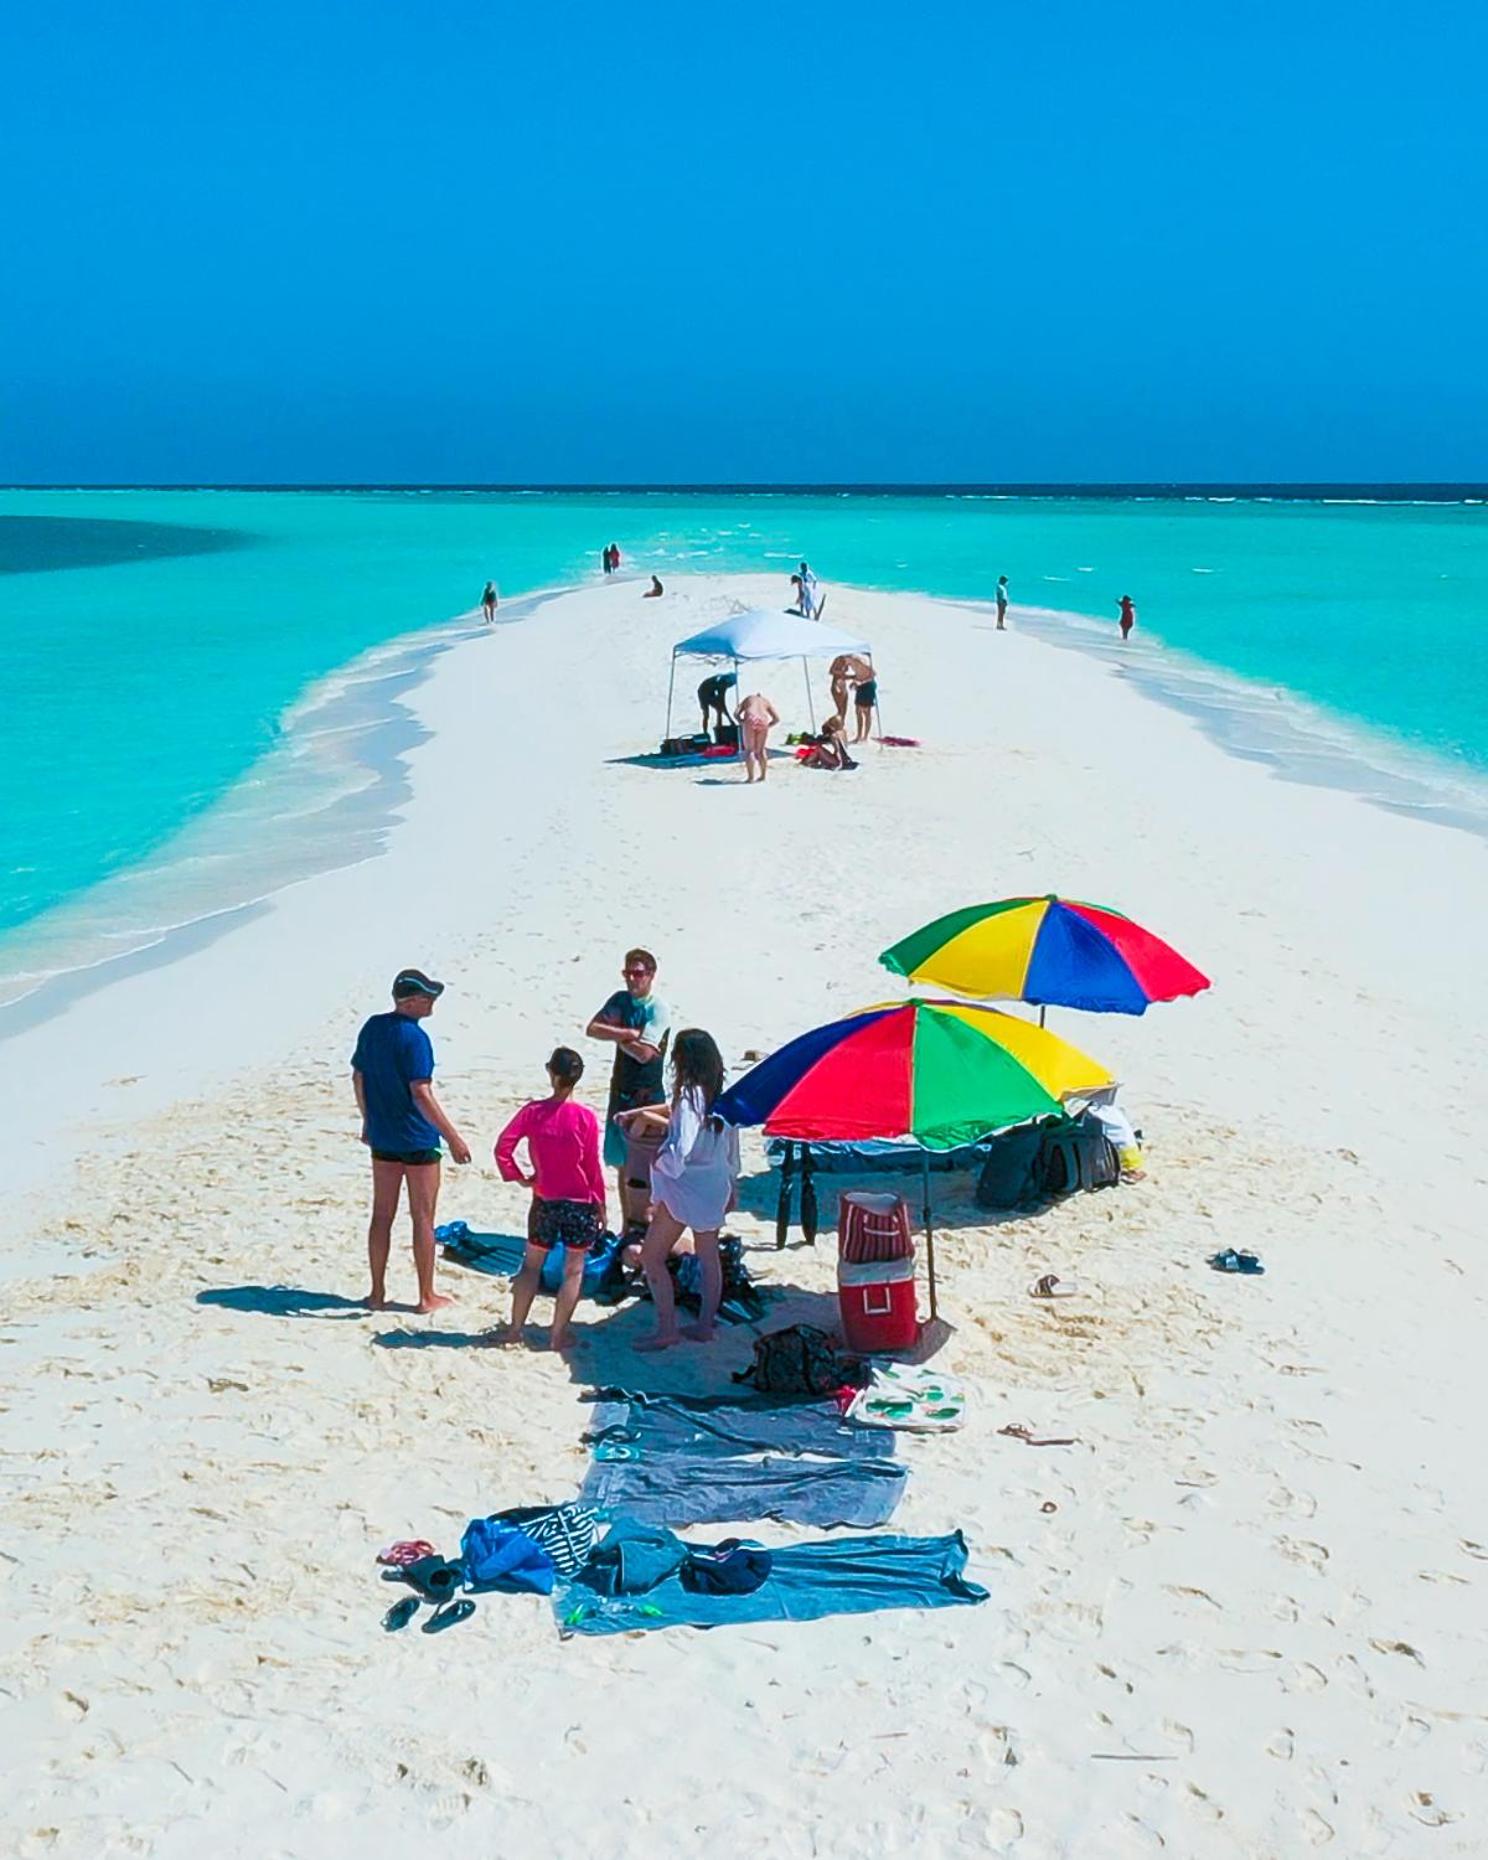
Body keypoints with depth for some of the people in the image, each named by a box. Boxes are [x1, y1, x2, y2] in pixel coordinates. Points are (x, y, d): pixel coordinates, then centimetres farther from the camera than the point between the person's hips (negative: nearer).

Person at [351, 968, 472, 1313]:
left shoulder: (372, 1028, 3)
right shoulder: (414, 1038, -19)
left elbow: (358, 1077, 11)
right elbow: (421, 1093, -24)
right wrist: (453, 1137, -22)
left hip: (382, 1137, 7)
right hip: (417, 1140, -7)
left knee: (382, 1215, 13)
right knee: (423, 1217, 4)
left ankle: (377, 1293, 19)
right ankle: (427, 1296, 11)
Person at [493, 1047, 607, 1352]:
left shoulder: (533, 1111, -7)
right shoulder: (586, 1117, -11)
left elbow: (502, 1148, -11)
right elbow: (593, 1167, -7)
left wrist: (518, 1177, 4)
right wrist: (600, 1205, 3)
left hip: (544, 1201, 2)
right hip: (580, 1203, -2)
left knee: (531, 1265, 15)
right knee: (574, 1269, 8)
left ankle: (515, 1329, 19)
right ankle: (559, 1334, 8)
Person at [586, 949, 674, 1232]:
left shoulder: (658, 1009, -11)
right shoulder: (620, 999, 5)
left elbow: (644, 1053, -20)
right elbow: (592, 1029, -7)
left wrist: (615, 1034, -8)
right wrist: (628, 1033, -16)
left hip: (649, 1095, -6)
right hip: (621, 1091, 6)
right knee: (622, 1164, 12)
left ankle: (640, 1222, 1)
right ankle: (627, 1224, 22)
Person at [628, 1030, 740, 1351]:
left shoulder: (689, 1096, -20)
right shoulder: (721, 1095, 3)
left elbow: (680, 1149, -27)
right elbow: (731, 1145, 13)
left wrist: (659, 1160, -8)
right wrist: (731, 1185, 23)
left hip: (684, 1188, -8)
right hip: (715, 1187, 8)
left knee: (652, 1257, 1)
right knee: (709, 1257, 17)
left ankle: (666, 1329, 1)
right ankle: (705, 1324, 25)